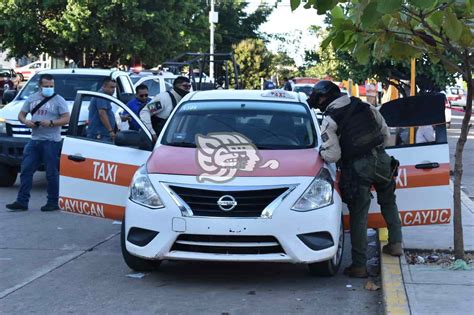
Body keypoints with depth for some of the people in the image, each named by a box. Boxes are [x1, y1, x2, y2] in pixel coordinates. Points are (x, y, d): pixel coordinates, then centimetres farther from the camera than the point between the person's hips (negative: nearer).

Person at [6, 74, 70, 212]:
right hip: (34, 140, 5)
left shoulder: (58, 100, -1)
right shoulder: (32, 98, 13)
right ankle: (22, 202, 7)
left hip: (51, 142, -5)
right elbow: (21, 115, 17)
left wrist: (51, 123, -20)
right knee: (26, 170, 2)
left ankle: (53, 202, 8)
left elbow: (66, 118, -7)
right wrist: (26, 121, -5)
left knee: (52, 173, -2)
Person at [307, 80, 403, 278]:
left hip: (358, 168, -5)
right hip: (381, 160, 5)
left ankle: (359, 265, 4)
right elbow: (386, 134, 15)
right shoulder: (366, 107, 11)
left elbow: (332, 156, -12)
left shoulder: (329, 120, -6)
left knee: (358, 216, 1)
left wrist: (321, 151, 9)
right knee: (388, 202, 27)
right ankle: (395, 244, 28)